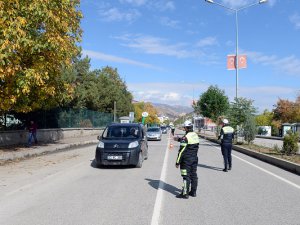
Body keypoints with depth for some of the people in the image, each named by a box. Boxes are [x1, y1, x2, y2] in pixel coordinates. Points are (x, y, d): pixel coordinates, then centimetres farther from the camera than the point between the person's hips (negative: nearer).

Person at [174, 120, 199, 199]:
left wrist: (177, 162, -11)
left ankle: (185, 193, 4)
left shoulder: (185, 137, -19)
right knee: (193, 175, 14)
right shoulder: (196, 136, 6)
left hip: (186, 160, -8)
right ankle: (193, 192, 23)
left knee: (186, 176, -2)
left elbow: (181, 151, -18)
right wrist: (179, 139, 34)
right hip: (194, 159, 8)